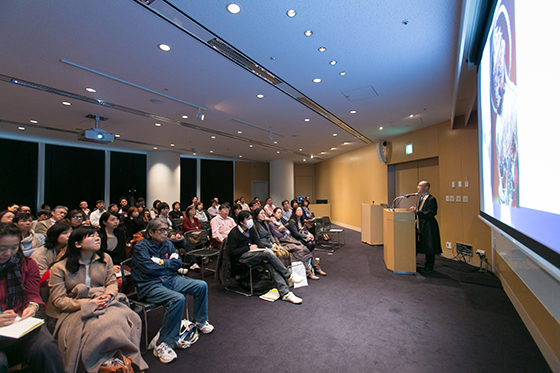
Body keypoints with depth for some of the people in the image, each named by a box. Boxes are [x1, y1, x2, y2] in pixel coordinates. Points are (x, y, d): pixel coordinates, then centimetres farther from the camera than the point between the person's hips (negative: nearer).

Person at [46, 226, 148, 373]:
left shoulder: (105, 259, 11)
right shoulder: (59, 268, 0)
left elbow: (112, 282, 9)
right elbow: (58, 300, -4)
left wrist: (108, 296, -14)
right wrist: (86, 304, -18)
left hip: (105, 302, 3)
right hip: (75, 309, -2)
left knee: (127, 320, -29)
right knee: (98, 327, -35)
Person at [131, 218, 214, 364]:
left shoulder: (168, 244, 11)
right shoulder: (141, 247, -7)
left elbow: (178, 263, 5)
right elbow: (150, 268, -18)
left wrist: (161, 262, -8)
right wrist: (169, 264, -4)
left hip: (170, 279, 7)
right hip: (150, 285, -7)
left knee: (201, 286, -4)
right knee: (177, 299, -33)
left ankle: (200, 321, 19)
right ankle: (162, 344, -17)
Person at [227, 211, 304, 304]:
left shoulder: (251, 229, 12)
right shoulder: (234, 233, -8)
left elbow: (258, 242, 6)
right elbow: (232, 252, -12)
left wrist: (264, 255, -12)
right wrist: (248, 248, -13)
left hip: (253, 254, 6)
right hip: (241, 257, -6)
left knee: (270, 265, -24)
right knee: (268, 252, -27)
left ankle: (285, 293, -28)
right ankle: (288, 275, -16)